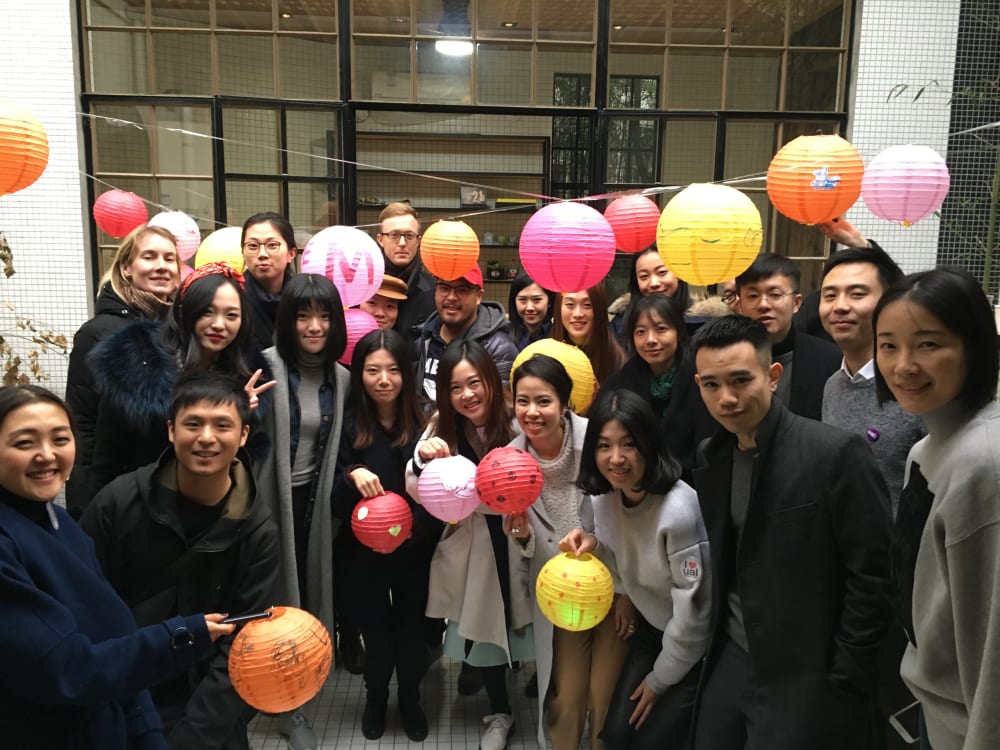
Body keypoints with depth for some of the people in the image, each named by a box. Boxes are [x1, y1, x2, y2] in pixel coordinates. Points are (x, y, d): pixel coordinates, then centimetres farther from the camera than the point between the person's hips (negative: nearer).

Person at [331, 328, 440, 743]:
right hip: (364, 550, 1)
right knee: (375, 626, 16)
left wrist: (418, 523, -24)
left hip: (415, 549, 0)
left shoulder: (425, 422, -11)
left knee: (411, 624, 14)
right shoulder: (349, 424, -8)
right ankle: (376, 695, 45)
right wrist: (352, 475, -26)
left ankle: (410, 698, 42)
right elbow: (335, 501, -7)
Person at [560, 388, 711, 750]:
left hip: (695, 644, -6)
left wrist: (660, 680, -7)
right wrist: (593, 542, -14)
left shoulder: (679, 512, -32)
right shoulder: (606, 495, -11)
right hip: (650, 626, 6)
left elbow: (693, 613, -22)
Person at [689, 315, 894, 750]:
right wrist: (712, 647, 7)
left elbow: (873, 577, -14)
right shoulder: (709, 457, 3)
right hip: (729, 664, 6)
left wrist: (843, 682, -12)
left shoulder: (835, 453, -16)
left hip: (805, 681, -5)